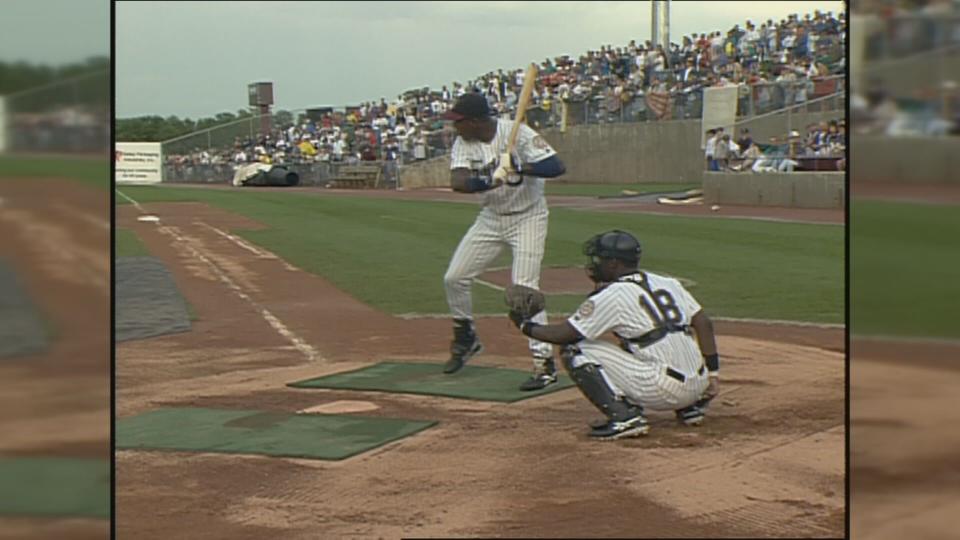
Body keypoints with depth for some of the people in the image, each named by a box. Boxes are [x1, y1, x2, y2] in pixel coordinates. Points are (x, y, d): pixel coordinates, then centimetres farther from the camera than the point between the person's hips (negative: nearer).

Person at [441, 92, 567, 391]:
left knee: (524, 288, -18)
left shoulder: (518, 133, -21)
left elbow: (557, 167, -28)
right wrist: (492, 180, -41)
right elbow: (457, 182, -23)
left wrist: (518, 167, -43)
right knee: (454, 278, 5)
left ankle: (545, 363, -13)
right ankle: (466, 339, 29)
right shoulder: (463, 143, -7)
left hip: (527, 217, -6)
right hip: (491, 218, 6)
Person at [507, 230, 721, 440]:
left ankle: (623, 416, -12)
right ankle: (691, 406, 22)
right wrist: (712, 372, 9)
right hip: (697, 388, 8)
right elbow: (704, 323, 9)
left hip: (664, 391, -8)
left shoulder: (610, 296, -4)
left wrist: (525, 326, 15)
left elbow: (563, 334, -1)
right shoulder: (667, 283, 15)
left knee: (575, 351, -1)